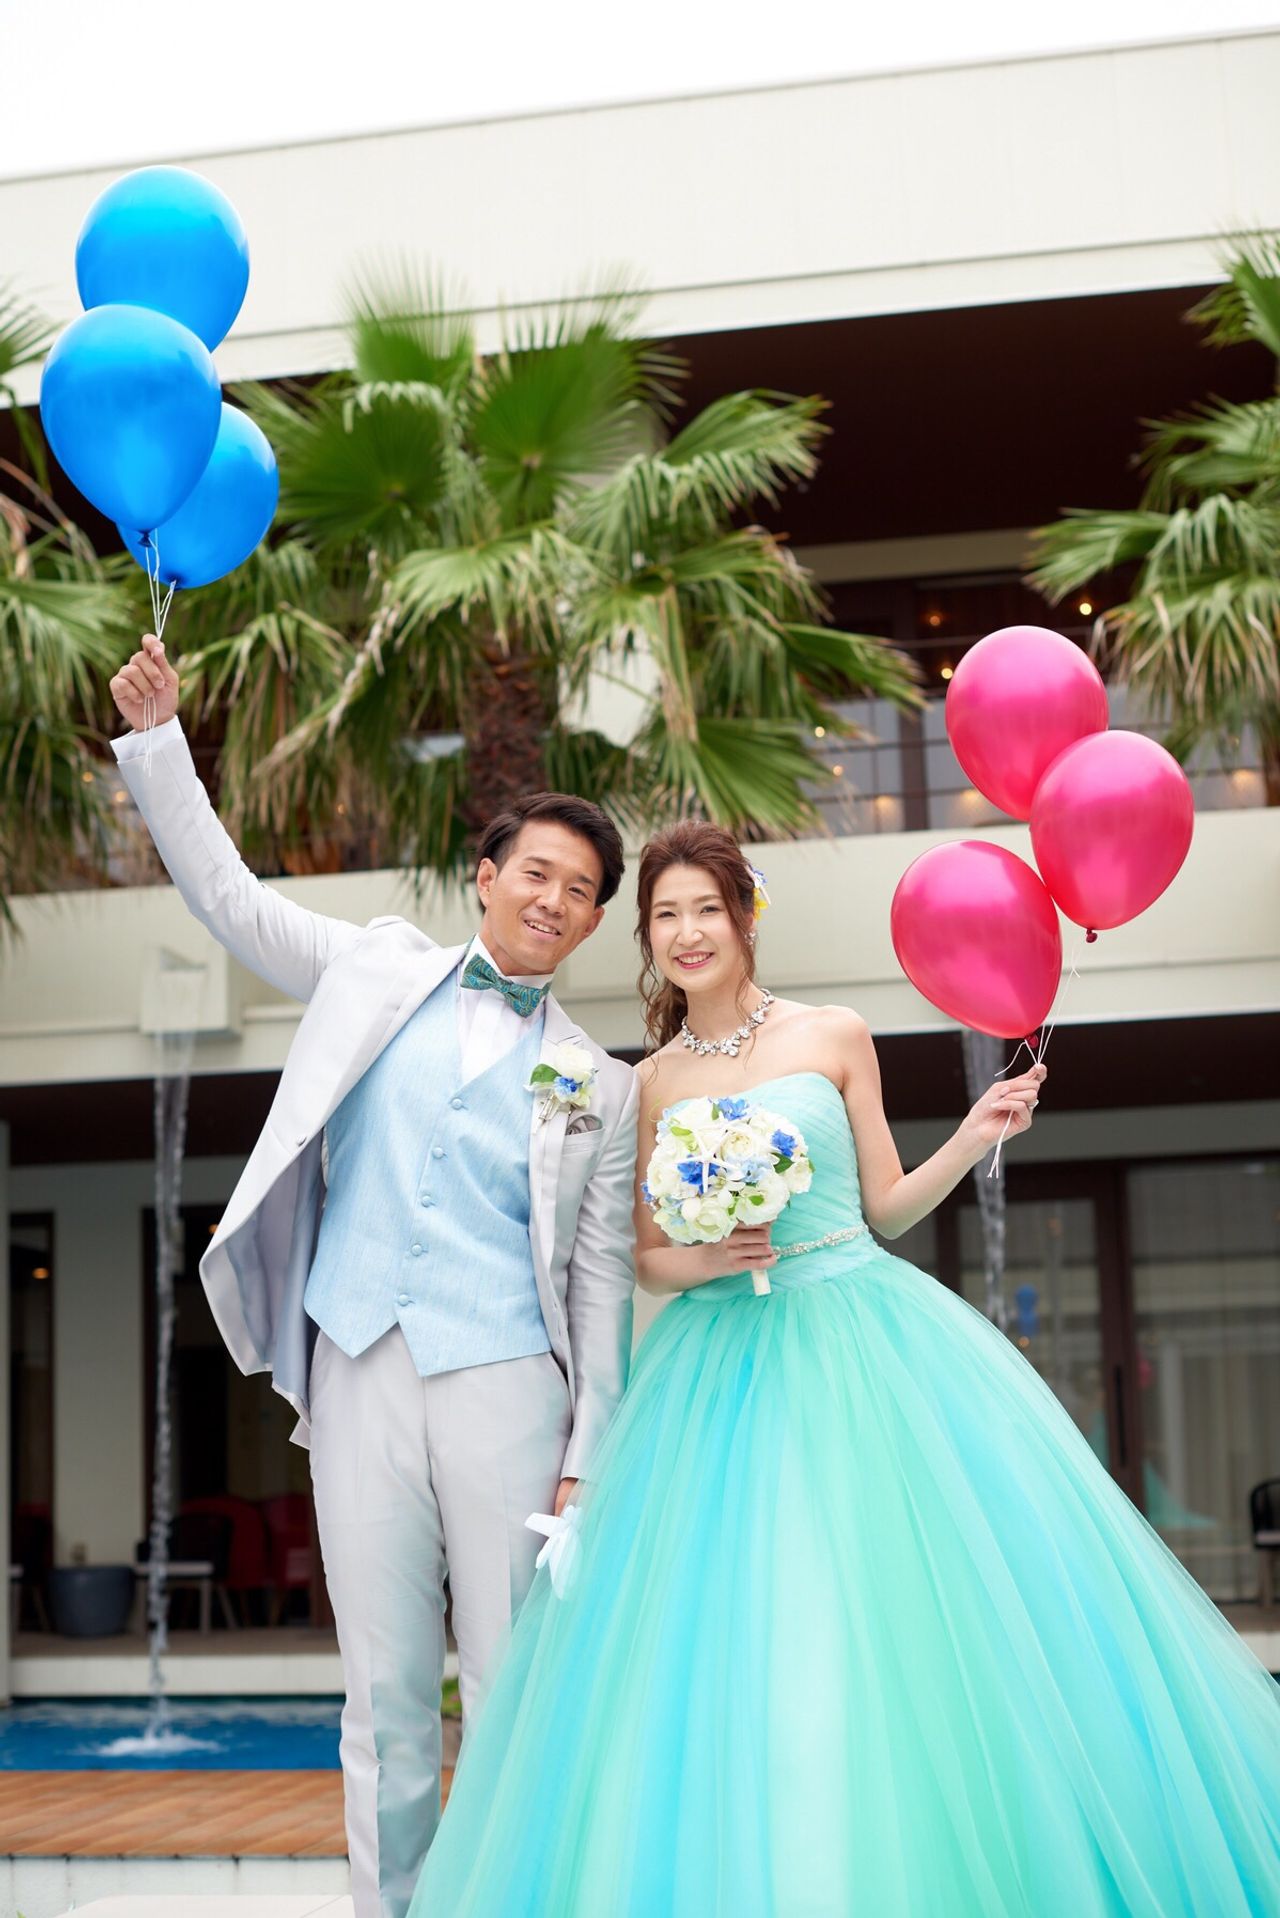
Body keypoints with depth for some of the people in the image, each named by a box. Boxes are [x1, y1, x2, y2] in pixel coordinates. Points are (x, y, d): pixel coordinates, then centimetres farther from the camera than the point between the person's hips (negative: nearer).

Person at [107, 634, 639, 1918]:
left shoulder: (597, 1085, 10)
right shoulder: (378, 972, 13)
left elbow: (602, 1279, 8)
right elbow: (227, 895, 15)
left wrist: (589, 1460, 2)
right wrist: (158, 740, 6)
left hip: (506, 1385, -1)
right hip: (362, 1377, 1)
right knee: (385, 1695, 6)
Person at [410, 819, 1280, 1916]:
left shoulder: (834, 1037, 5)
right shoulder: (653, 1084, 8)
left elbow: (886, 1208, 8)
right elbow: (647, 1259, 12)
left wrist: (975, 1137, -5)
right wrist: (703, 1260, -9)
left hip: (862, 1343, -1)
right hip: (721, 1363, 1)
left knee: (898, 1614, -5)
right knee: (732, 1641, -3)